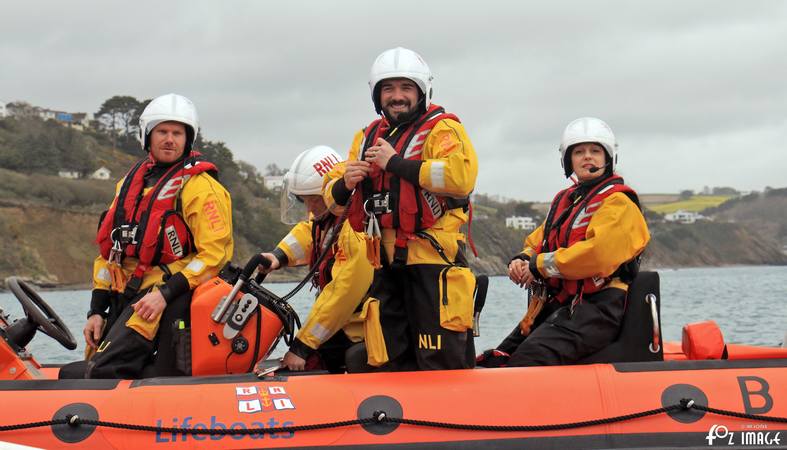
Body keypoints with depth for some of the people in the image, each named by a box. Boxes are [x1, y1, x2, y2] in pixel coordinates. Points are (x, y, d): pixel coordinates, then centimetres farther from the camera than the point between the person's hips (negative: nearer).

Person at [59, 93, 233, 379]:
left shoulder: (200, 186, -5)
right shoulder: (131, 181, 18)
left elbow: (214, 253, -13)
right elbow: (110, 247, 19)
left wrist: (165, 294, -21)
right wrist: (97, 310, 12)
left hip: (163, 296, -9)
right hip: (124, 296, 9)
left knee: (104, 372, -24)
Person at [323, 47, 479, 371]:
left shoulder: (442, 129, -1)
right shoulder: (367, 138, 19)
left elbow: (461, 175, -22)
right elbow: (333, 198, 20)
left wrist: (396, 164, -17)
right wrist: (344, 184, -5)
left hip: (433, 261, -7)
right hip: (387, 265, 7)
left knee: (442, 368, -8)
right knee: (387, 367, 12)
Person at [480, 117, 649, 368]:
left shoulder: (618, 202, -3)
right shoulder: (564, 200, 25)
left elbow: (598, 253, -19)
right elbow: (537, 242, 28)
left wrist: (542, 265, -11)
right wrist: (522, 262, 2)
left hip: (597, 307, -9)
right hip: (556, 306, 9)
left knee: (528, 360, -32)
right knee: (493, 363, -7)